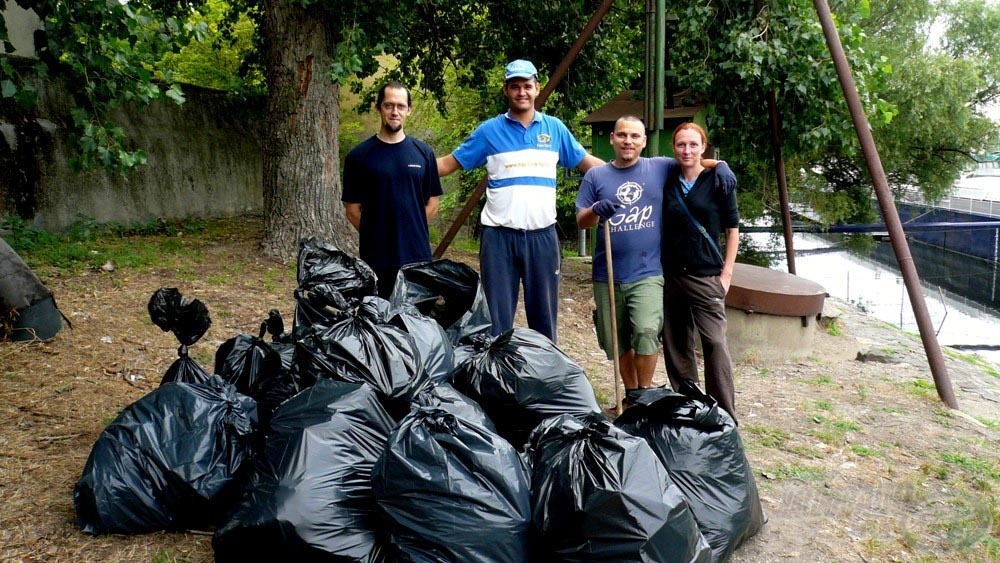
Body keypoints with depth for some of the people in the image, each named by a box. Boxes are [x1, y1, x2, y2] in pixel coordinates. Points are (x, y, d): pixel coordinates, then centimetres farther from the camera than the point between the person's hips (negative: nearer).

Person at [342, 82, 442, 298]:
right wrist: (374, 235, 4)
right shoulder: (359, 155, 1)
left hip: (417, 257, 2)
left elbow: (432, 203, 9)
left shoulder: (423, 153, 6)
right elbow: (352, 208, 3)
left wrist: (412, 231, 5)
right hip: (374, 258, -1)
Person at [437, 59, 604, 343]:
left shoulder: (554, 128, 7)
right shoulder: (489, 130, 1)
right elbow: (449, 164, 3)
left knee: (544, 313, 13)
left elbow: (586, 162, 14)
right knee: (497, 316, 6)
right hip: (499, 236, -2)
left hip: (542, 235, 2)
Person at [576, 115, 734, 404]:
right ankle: (631, 393, 30)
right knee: (617, 342, 9)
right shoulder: (595, 175, 6)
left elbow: (693, 160, 17)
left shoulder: (661, 168, 6)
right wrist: (597, 210, -21)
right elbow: (581, 220, 2)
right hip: (608, 276, 2)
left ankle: (645, 392, 3)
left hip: (647, 274, -1)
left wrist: (719, 164, -4)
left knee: (647, 332, -19)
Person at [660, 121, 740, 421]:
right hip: (671, 275, 4)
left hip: (706, 275, -4)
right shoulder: (667, 183, 7)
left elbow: (732, 228, 1)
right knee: (675, 344, 10)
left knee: (715, 343, -9)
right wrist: (659, 270, 8)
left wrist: (726, 273, -4)